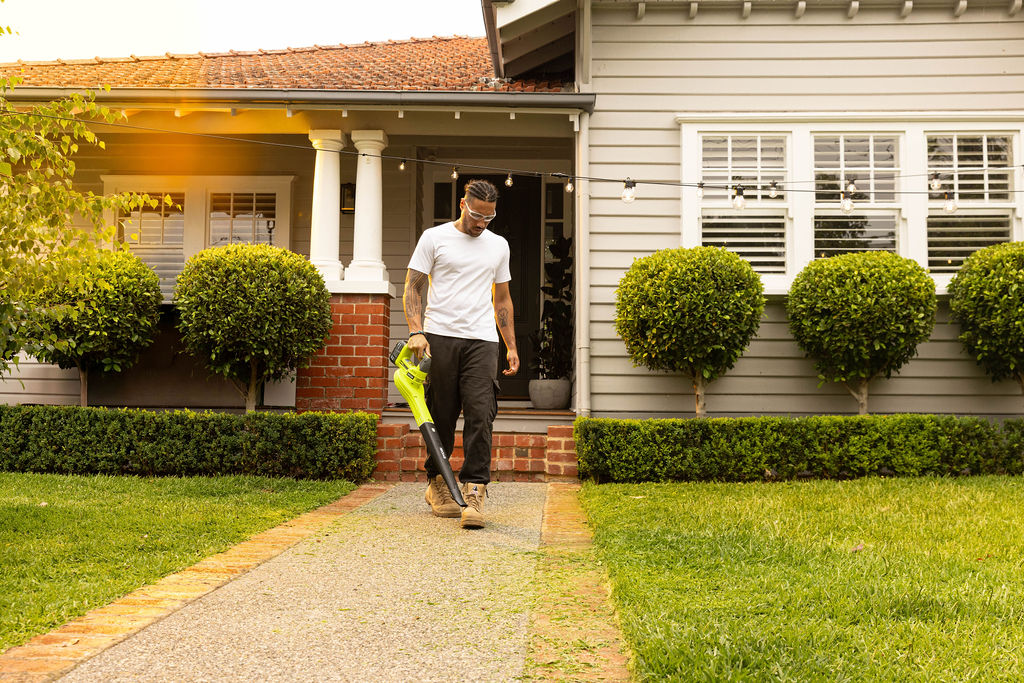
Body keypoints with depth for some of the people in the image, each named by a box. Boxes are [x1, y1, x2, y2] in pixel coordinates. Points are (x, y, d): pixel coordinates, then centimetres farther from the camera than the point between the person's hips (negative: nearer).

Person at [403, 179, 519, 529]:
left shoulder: (498, 245, 17)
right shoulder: (434, 238, 5)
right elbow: (412, 288, 3)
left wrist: (512, 347, 16)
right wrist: (415, 331, -12)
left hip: (482, 341, 2)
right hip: (439, 338, -2)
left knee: (480, 415, -11)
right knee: (441, 417, 4)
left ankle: (473, 492, -11)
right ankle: (437, 484, 21)